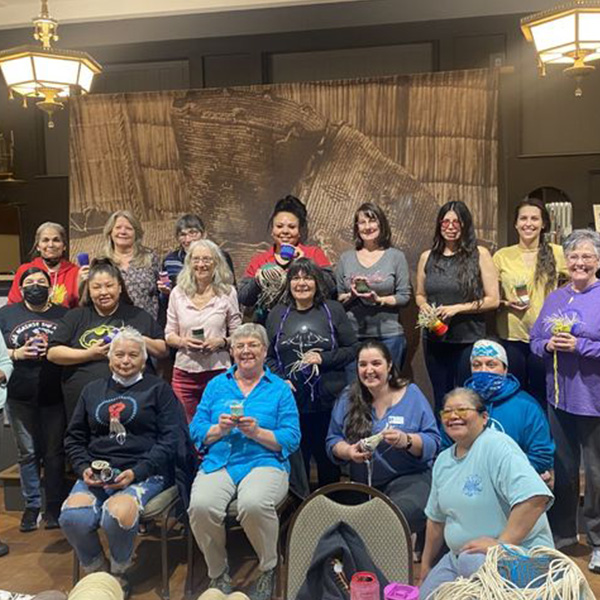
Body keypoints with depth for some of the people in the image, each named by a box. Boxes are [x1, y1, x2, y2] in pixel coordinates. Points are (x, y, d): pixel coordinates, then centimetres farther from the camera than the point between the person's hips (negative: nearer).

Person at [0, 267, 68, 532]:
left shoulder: (63, 315, 7)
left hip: (55, 396, 0)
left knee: (54, 452, 5)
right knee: (27, 453, 6)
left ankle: (54, 506, 16)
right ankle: (32, 505, 18)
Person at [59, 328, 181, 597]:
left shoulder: (158, 389, 8)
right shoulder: (93, 390, 20)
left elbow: (169, 440, -1)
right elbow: (73, 438, 20)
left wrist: (136, 472, -12)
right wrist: (84, 468, 0)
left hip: (145, 472, -3)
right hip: (97, 472, 3)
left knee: (117, 515, -33)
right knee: (72, 517, -27)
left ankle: (119, 576, -1)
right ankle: (96, 574, 2)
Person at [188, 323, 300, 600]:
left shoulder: (280, 389, 10)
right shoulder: (216, 385, 17)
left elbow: (291, 439, 1)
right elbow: (196, 431, 11)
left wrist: (257, 432, -13)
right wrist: (220, 429, -8)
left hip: (264, 463, -2)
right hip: (219, 463, 2)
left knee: (254, 504, -35)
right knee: (201, 505, -30)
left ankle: (268, 570, -3)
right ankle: (218, 574, -1)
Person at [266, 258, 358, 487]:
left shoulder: (333, 310, 3)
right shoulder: (277, 314, 9)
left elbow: (353, 348, 1)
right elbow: (268, 356, 9)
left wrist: (323, 358, -11)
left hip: (328, 402, -1)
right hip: (290, 401, 1)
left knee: (329, 460, 11)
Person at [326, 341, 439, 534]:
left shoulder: (411, 395, 3)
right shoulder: (348, 398, 10)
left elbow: (433, 442, -3)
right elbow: (333, 441, 9)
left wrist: (406, 441, -23)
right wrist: (348, 451, -13)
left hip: (410, 479, -2)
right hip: (362, 484, 3)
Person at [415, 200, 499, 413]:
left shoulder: (479, 255, -3)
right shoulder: (427, 257, 7)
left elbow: (493, 299, -6)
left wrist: (457, 308, -15)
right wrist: (424, 306, -4)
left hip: (468, 340, -3)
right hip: (434, 340, 3)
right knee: (440, 399, 14)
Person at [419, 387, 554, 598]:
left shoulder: (496, 446, -18)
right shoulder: (443, 460, 8)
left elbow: (536, 496, -31)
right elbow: (436, 518, 18)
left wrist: (500, 544, -28)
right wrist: (425, 566, 23)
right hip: (460, 556, 8)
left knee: (471, 562, -35)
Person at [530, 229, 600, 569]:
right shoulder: (554, 299, 11)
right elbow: (535, 340, 11)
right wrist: (549, 346, -8)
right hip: (559, 397, 5)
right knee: (562, 468, 16)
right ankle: (563, 532, 32)